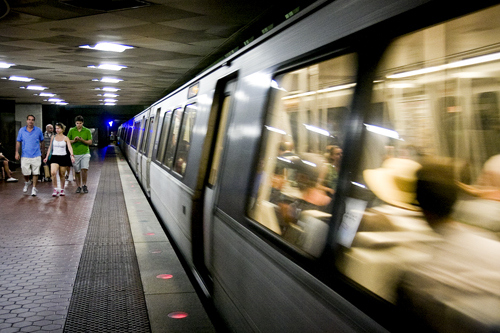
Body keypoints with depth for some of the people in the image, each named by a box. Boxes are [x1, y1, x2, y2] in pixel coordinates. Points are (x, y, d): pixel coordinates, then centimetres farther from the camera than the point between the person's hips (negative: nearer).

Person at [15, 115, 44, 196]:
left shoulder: (38, 130, 2)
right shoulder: (21, 130, 5)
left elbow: (42, 142, 11)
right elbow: (18, 142, 7)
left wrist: (42, 151, 10)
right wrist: (17, 152, 0)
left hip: (36, 156, -1)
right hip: (25, 156, 1)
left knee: (35, 173, -1)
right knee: (25, 172, 4)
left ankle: (34, 188, 9)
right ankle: (27, 182, 34)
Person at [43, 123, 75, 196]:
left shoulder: (65, 138, 0)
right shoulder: (53, 137, 7)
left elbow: (70, 147, -12)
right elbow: (50, 147, 15)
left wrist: (72, 155, -29)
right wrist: (47, 157, 13)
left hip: (63, 157, -1)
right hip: (55, 157, 1)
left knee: (62, 175, 7)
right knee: (53, 173, -20)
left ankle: (62, 190, 24)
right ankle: (55, 189, -12)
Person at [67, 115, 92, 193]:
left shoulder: (87, 131, 4)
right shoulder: (71, 131, 6)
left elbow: (90, 142, 1)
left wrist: (82, 140, -16)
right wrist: (74, 140, -12)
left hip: (85, 153, -1)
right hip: (75, 154, 1)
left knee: (84, 169, -13)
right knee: (77, 171, 5)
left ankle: (84, 185, 4)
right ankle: (78, 186, 17)